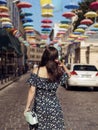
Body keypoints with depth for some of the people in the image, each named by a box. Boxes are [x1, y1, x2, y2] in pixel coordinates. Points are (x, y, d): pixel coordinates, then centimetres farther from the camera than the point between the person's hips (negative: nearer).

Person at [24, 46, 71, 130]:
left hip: (39, 106, 0)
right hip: (53, 106, 0)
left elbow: (32, 91, -11)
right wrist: (62, 65, -1)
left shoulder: (36, 71, -13)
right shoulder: (59, 72, -10)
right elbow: (68, 74, 13)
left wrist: (27, 106, -3)